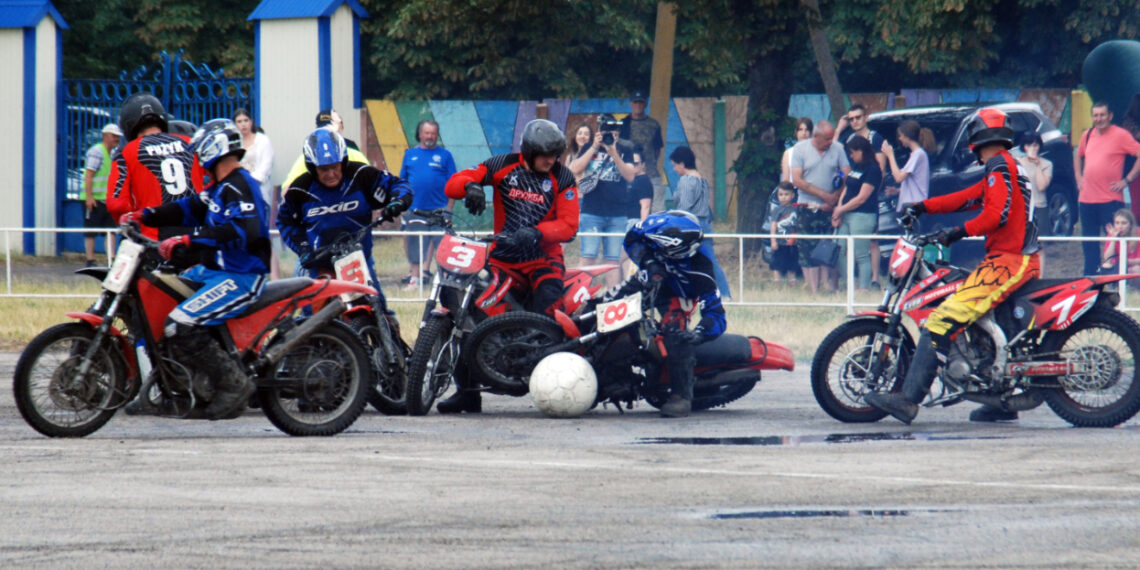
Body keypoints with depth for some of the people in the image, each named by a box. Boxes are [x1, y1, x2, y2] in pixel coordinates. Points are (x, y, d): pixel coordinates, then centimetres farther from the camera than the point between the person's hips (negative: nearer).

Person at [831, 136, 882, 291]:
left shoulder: (873, 169, -10)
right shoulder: (855, 167, 18)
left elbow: (862, 197, -14)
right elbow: (846, 189, 17)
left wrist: (841, 209, -8)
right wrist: (838, 212, 3)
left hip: (863, 215, -9)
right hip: (846, 215, 9)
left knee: (861, 255, -7)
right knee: (842, 252, 6)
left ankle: (863, 288, -4)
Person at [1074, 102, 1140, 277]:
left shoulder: (1121, 135, -6)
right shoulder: (1088, 135, 13)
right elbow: (1078, 156, 32)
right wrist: (1079, 177, 18)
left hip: (1110, 199, -6)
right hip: (1086, 198, 6)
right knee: (1089, 241, 11)